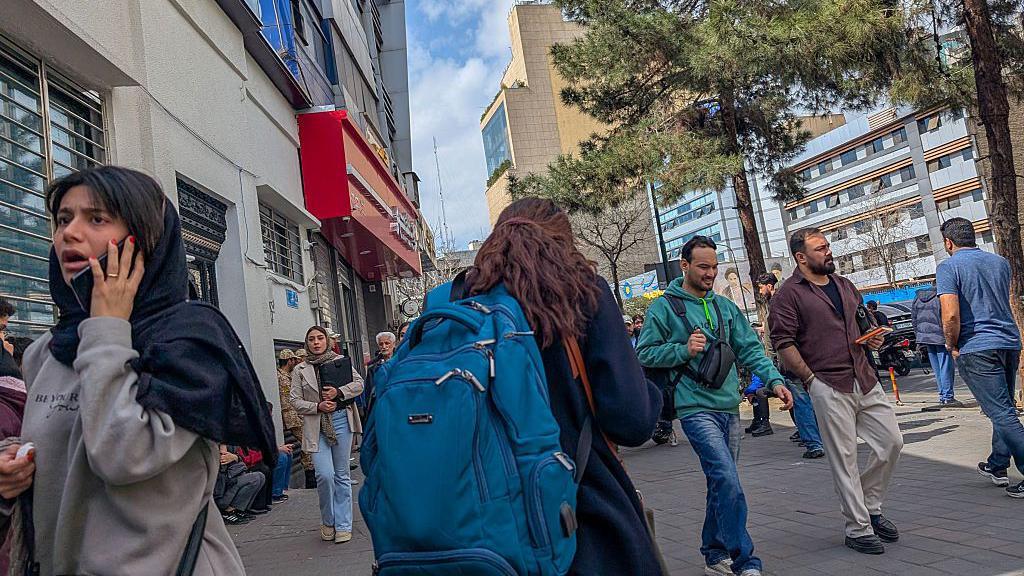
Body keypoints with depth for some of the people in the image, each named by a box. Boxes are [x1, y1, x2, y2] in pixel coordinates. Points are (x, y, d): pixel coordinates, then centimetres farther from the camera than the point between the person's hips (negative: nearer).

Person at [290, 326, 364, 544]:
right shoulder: (300, 370, 7)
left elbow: (359, 384, 5)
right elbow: (295, 400, 4)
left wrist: (339, 392, -12)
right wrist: (318, 406, -12)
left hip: (341, 422, 1)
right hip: (316, 428, -1)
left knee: (342, 475, 5)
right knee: (324, 474, -12)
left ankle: (343, 525, 14)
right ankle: (327, 521, 11)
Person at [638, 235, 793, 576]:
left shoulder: (726, 307, 14)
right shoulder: (664, 308, -2)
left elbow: (750, 349, 10)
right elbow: (644, 354, -2)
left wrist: (774, 379, -4)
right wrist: (684, 350, -15)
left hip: (729, 408, 6)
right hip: (696, 408, -6)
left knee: (721, 483, 14)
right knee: (728, 483, -16)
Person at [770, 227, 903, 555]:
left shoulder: (844, 285, 16)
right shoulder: (789, 294, -7)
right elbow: (783, 343, -12)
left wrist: (870, 338, 7)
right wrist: (810, 379, -14)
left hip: (865, 380, 7)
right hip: (828, 386, -7)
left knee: (891, 442, 8)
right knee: (844, 459, 0)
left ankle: (870, 508, 27)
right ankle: (858, 529, 12)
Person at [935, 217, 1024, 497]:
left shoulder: (949, 267, -8)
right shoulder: (1000, 262, 13)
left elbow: (950, 316, -19)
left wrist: (952, 346, -3)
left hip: (977, 348, -7)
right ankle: (997, 466, 29)